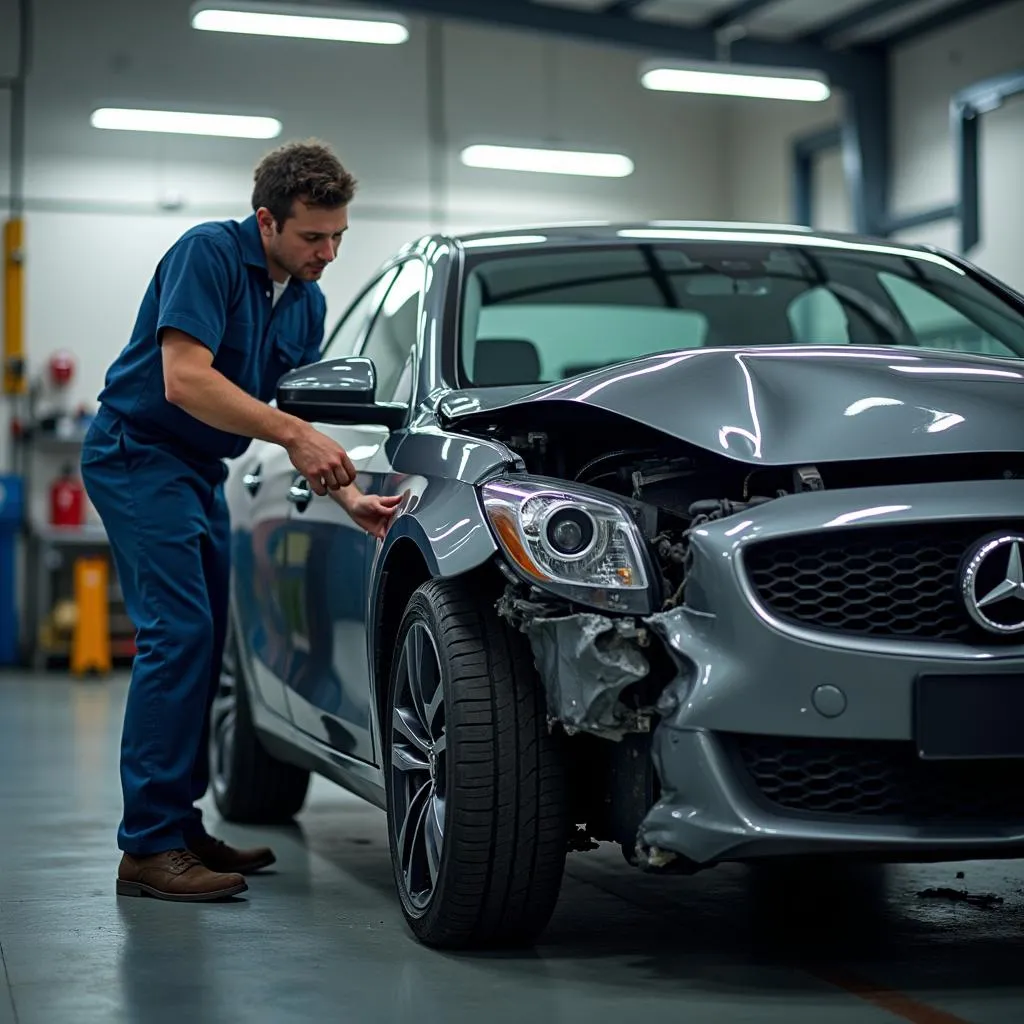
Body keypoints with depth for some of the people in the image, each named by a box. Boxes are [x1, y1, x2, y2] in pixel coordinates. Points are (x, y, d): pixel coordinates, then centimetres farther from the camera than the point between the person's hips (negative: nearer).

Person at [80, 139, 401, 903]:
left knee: (202, 645, 8)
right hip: (139, 453, -9)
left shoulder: (307, 305, 7)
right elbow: (185, 381, -28)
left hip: (200, 470, 9)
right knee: (179, 634, -16)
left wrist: (351, 499, -3)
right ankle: (149, 847, -15)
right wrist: (294, 434, -28)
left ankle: (180, 825, 17)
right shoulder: (210, 253, -18)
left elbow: (297, 419, 11)